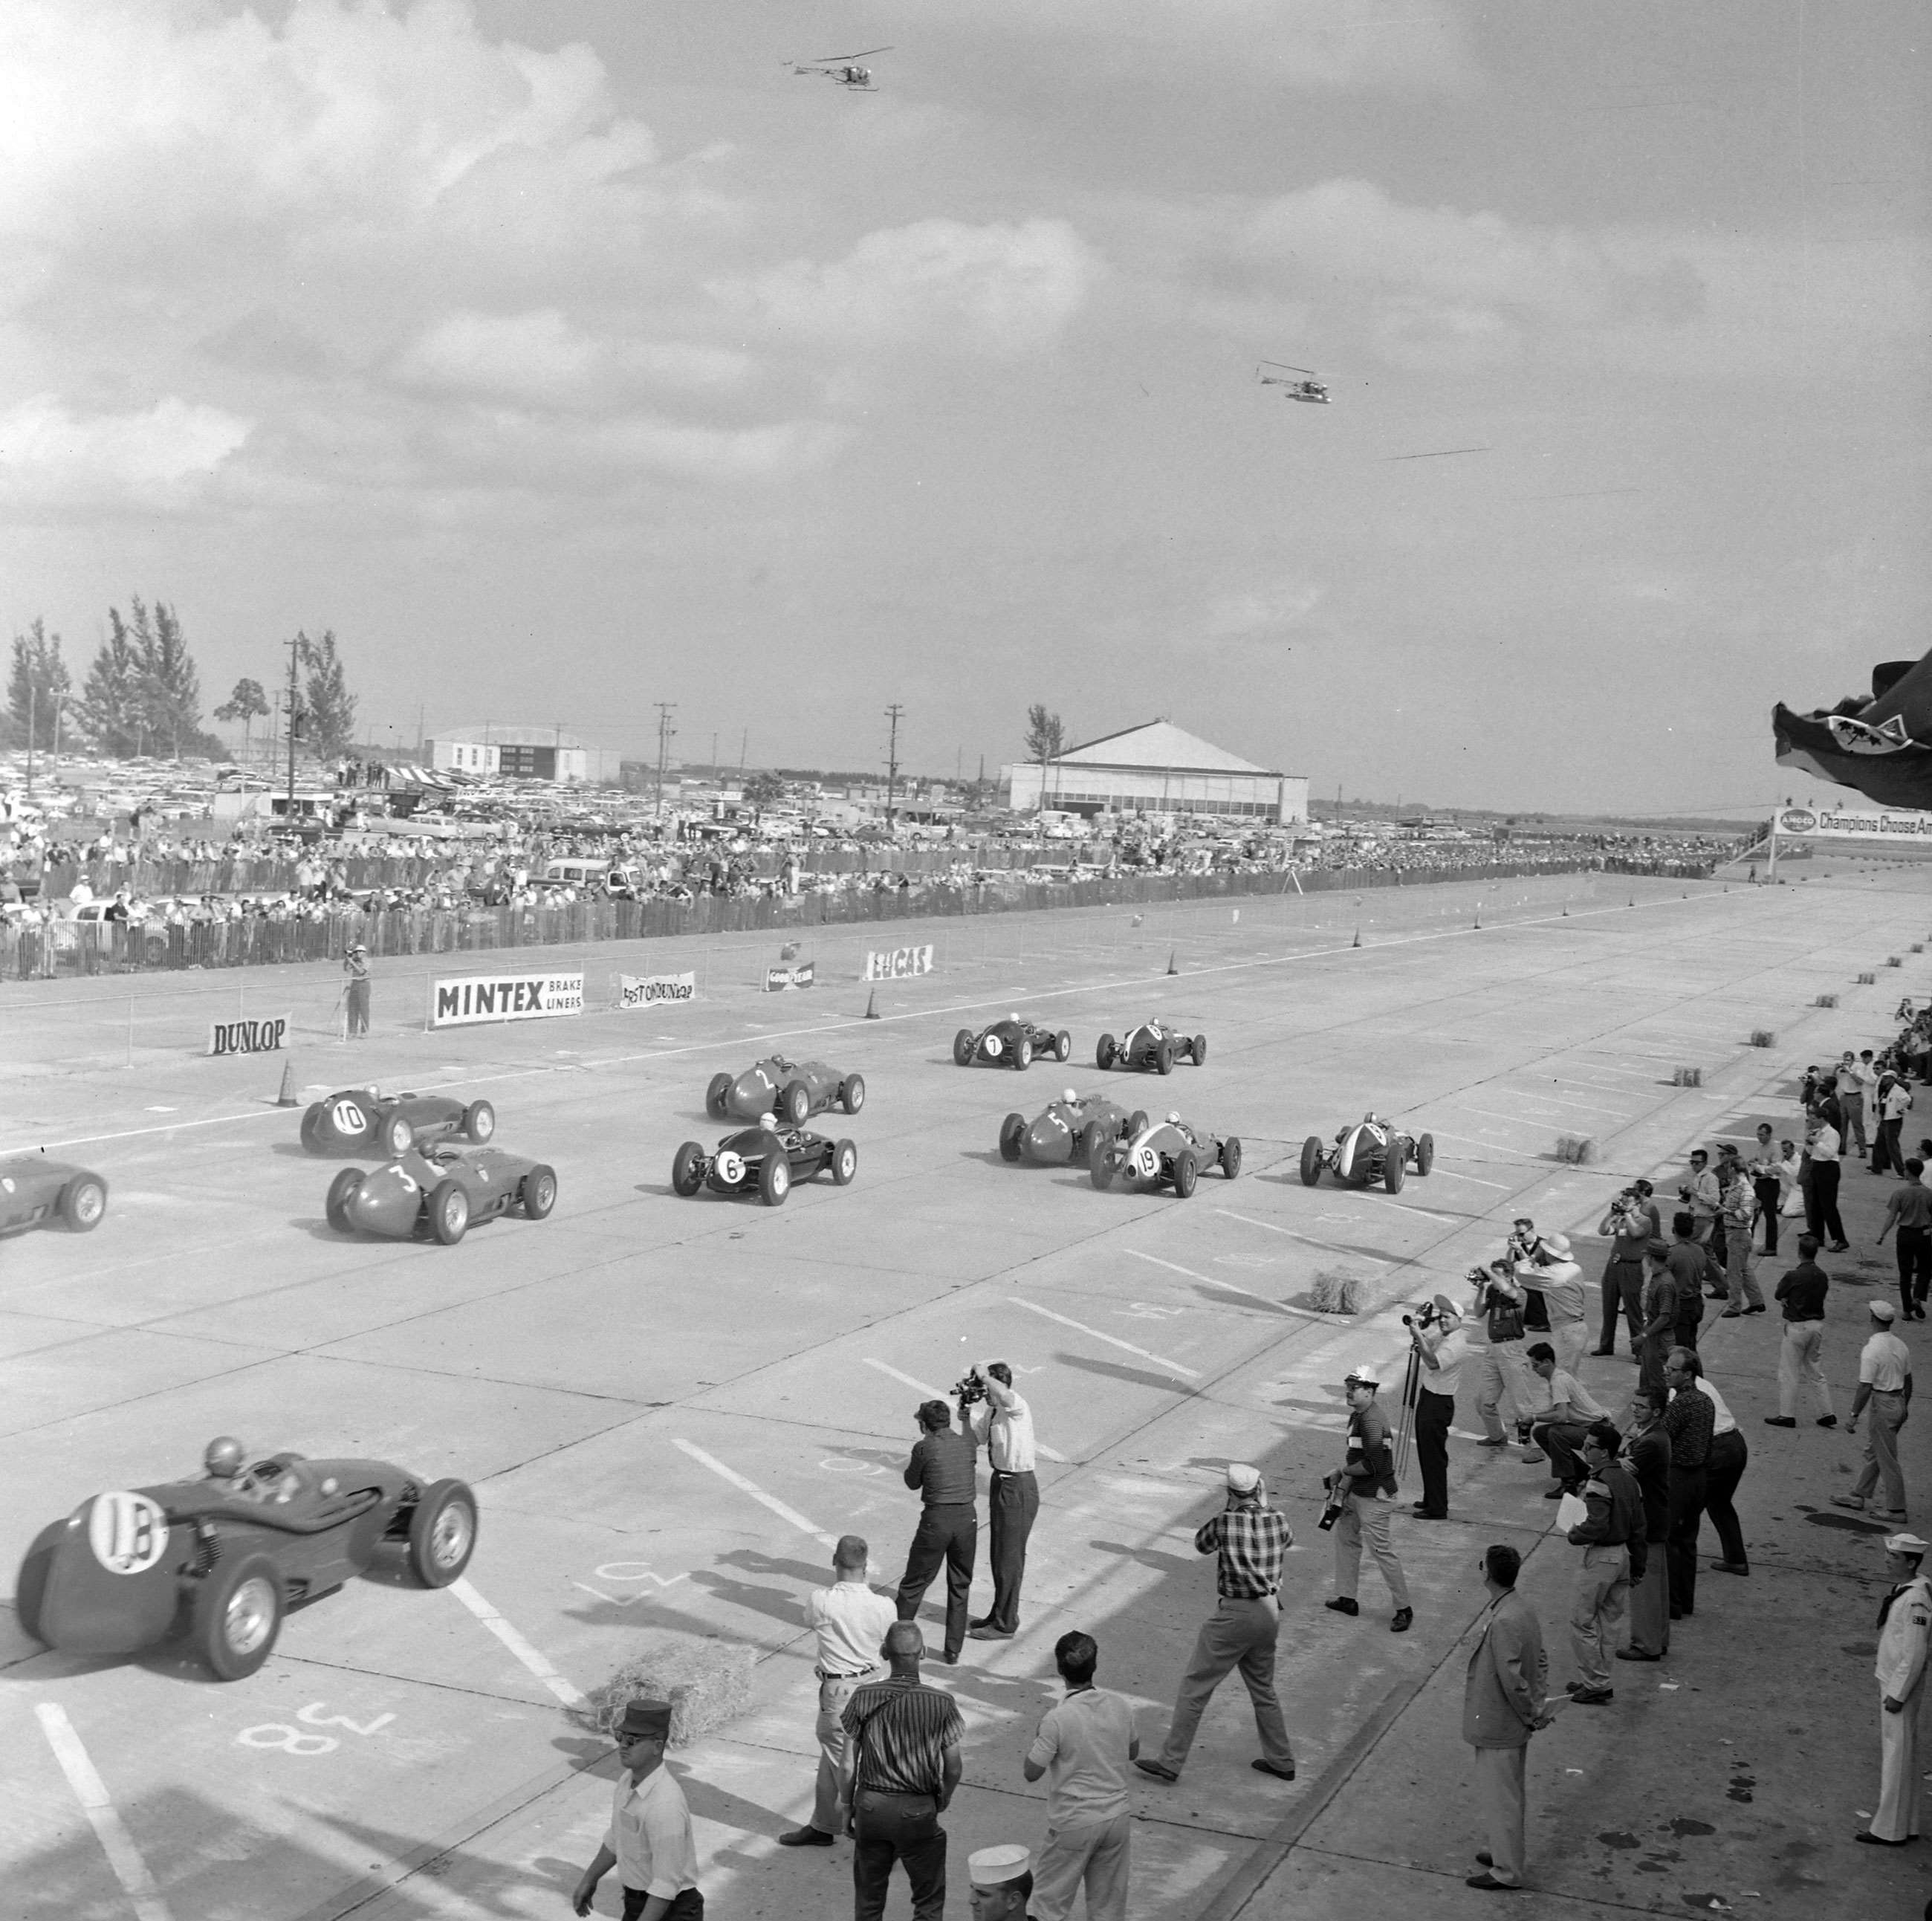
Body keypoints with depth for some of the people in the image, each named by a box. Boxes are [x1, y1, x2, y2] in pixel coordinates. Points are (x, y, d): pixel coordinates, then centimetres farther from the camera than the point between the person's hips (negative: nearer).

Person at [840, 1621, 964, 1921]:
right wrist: (943, 1801, 14)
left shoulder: (863, 1698, -10)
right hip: (918, 1811, -2)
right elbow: (953, 1768, -6)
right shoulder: (942, 1704, -13)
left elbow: (849, 1766, -5)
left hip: (871, 1806, 2)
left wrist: (847, 1808, 10)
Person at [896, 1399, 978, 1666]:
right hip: (967, 1517, 3)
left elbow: (912, 1482, 5)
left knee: (913, 1584, 10)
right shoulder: (967, 1443, 4)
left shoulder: (924, 1447, -7)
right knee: (960, 1586, 15)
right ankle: (953, 1650, 17)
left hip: (936, 1519, -3)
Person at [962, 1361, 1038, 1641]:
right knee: (999, 1553, 20)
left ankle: (1006, 1624, 15)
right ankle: (999, 1614, 35)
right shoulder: (991, 1409, 5)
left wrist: (983, 1376, -31)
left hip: (1018, 1488, -9)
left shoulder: (1017, 1407, -22)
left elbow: (1004, 1396, -46)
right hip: (1001, 1482, 9)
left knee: (1010, 1556, 2)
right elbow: (975, 1440, 16)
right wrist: (967, 1416, -2)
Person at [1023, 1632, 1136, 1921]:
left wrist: (1040, 1732, -1)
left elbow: (1031, 1772, -14)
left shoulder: (1058, 1718, -23)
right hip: (1116, 1818, 5)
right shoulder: (1122, 1707, -8)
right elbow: (1133, 1752, 10)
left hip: (1074, 1824, -4)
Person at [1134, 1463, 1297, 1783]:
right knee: (1262, 1687, 23)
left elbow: (1201, 1544, 3)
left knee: (1195, 1686, 2)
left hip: (1236, 1615, -6)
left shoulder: (1225, 1523, -16)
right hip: (1270, 1612, 6)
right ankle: (1281, 1761, 31)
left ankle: (1170, 1762, 5)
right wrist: (1264, 1507, 24)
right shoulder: (1277, 1520, -2)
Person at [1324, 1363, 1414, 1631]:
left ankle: (1404, 1609, 7)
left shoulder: (1371, 1421, -25)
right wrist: (1343, 1483, 6)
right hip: (1357, 1491, 11)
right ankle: (1347, 1599, 31)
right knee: (1345, 1536, 19)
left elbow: (1372, 1466, -28)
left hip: (1375, 1496, -11)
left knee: (1381, 1549, -4)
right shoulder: (1358, 1414, 8)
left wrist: (1345, 1471, -13)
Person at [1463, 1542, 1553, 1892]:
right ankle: (1506, 1852, 39)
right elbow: (1541, 1660, 11)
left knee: (1499, 1796, 5)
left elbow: (1512, 1680, -28)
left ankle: (1507, 1871, 18)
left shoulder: (1504, 1622, -30)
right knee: (1508, 1792, 24)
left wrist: (1531, 1715, -14)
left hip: (1497, 1726, -9)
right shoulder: (1525, 1611, 1)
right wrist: (1540, 1704, 7)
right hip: (1514, 1725, 9)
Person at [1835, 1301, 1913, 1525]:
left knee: (1887, 1459, 1)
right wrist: (1905, 1406, 26)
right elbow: (1908, 1380, 13)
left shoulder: (1872, 1350, -21)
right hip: (1898, 1402, 9)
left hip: (1882, 1404, -9)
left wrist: (1854, 1416, -14)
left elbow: (1865, 1388, -21)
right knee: (1872, 1452, 19)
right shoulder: (1900, 1345, 4)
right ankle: (1859, 1495, 30)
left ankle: (1896, 1509, 7)